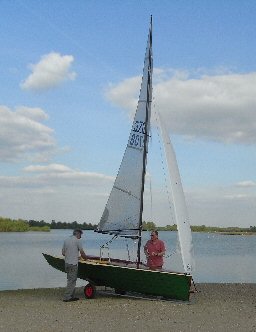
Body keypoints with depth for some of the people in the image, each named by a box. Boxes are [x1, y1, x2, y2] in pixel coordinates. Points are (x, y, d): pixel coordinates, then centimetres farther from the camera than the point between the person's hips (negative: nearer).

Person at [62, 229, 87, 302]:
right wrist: (85, 258, 11)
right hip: (73, 264, -7)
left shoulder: (66, 240, 12)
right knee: (72, 281, -3)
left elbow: (63, 253, 13)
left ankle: (71, 296, 17)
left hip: (67, 263, 7)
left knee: (70, 280, 14)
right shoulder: (78, 240, -8)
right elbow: (82, 252, -7)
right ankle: (67, 297, -5)